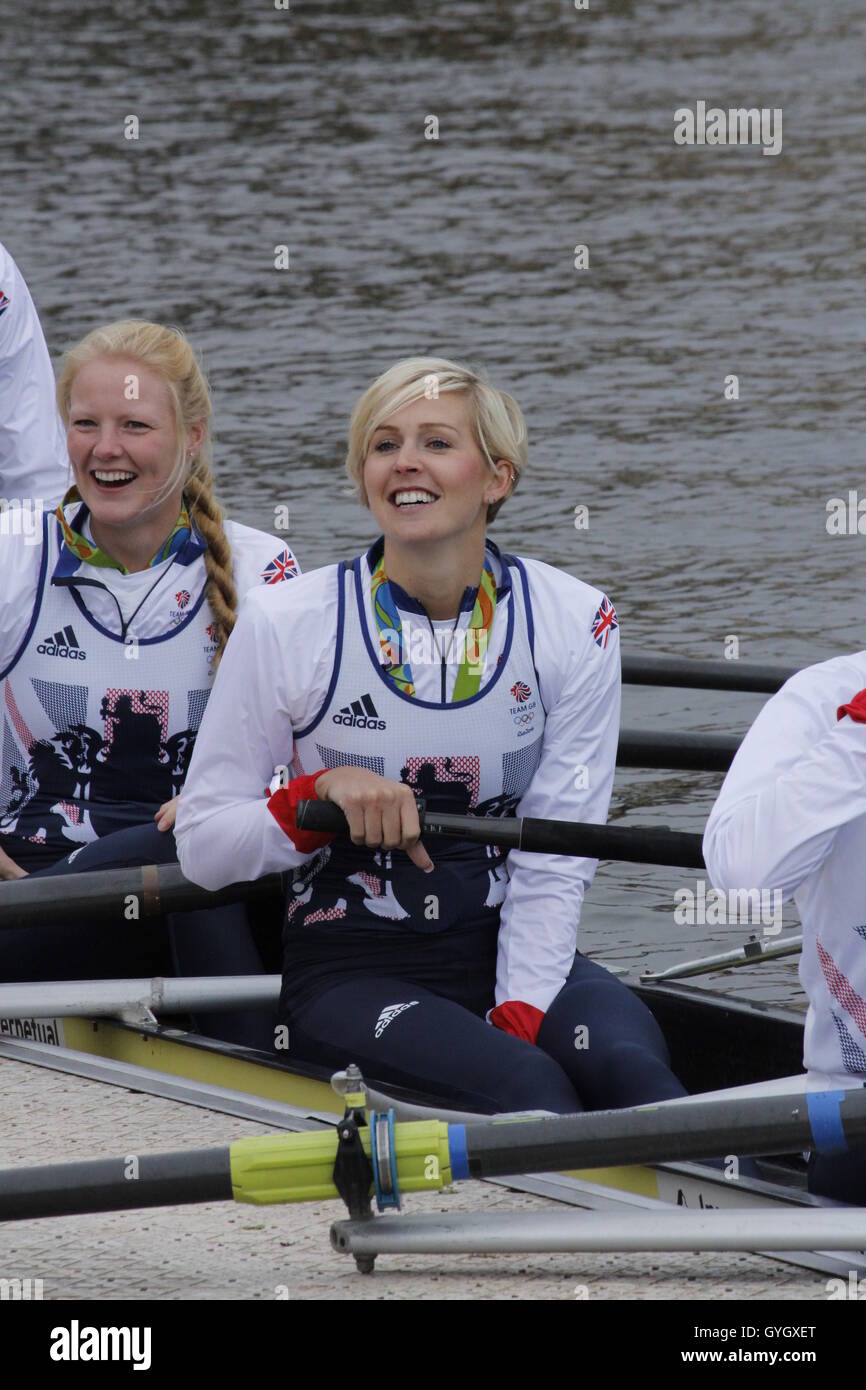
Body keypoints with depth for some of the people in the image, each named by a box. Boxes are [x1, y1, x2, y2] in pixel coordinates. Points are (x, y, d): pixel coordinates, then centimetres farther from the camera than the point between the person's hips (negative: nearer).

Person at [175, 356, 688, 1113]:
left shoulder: (575, 622, 0)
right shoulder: (286, 625, -3)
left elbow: (556, 860, -3)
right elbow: (202, 847, 1)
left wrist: (519, 1019, -16)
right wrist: (320, 794, -18)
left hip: (519, 958, 2)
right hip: (350, 972, -2)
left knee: (628, 1068, -31)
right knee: (527, 1089, -32)